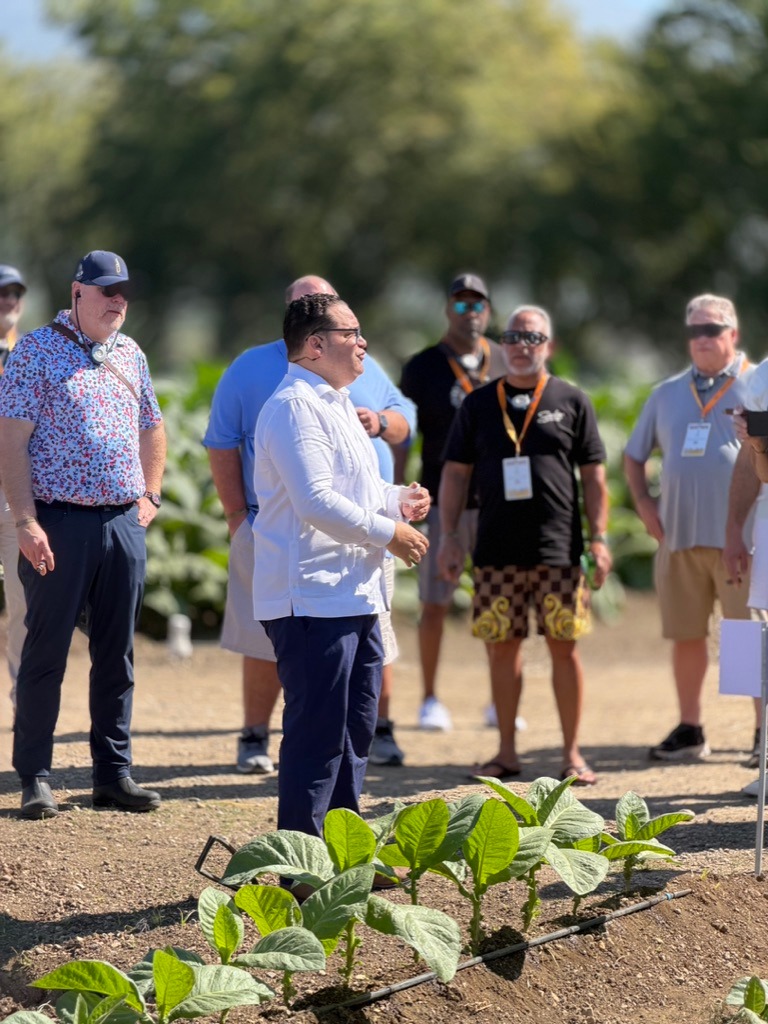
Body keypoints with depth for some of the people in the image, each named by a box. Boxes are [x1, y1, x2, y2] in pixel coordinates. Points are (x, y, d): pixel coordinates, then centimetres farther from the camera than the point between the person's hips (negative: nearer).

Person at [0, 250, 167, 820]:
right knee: (46, 653, -2)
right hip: (61, 523, -5)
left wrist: (149, 497, 15)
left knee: (117, 655, 8)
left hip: (124, 523, 6)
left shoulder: (130, 354, 14)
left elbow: (152, 429, 27)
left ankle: (114, 774, 15)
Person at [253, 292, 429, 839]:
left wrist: (397, 499, 12)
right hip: (312, 601, -11)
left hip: (355, 598, 11)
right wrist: (388, 533, -15)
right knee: (317, 735, -9)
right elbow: (316, 501, -23)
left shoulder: (337, 404, 20)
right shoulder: (293, 407, -15)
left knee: (355, 731, 15)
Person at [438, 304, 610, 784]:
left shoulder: (571, 401, 6)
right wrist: (450, 535, 2)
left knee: (564, 648, -2)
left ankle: (572, 754, 6)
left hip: (559, 550, -2)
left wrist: (599, 537, -1)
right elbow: (456, 473, 11)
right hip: (498, 553, 2)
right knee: (502, 647, 5)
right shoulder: (479, 404, 10)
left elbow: (593, 475, 6)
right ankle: (507, 752, 14)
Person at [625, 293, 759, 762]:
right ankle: (690, 731, 19)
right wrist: (644, 501, 10)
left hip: (739, 535, -5)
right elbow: (634, 455, 24)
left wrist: (761, 507, -10)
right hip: (679, 537, 5)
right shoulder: (667, 394, 16)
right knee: (686, 635, 9)